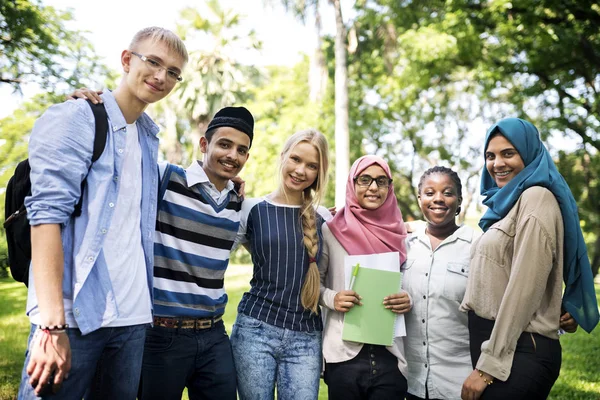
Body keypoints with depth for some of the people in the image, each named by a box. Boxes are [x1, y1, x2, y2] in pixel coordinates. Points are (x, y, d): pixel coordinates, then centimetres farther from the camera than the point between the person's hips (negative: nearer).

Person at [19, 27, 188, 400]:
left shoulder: (149, 137, 15)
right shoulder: (74, 119, -5)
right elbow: (48, 214, -15)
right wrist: (52, 326, -21)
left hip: (133, 319, 6)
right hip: (75, 315, -6)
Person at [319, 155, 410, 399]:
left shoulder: (399, 234, 5)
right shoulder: (331, 231, -1)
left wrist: (408, 301, -8)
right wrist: (331, 298, -14)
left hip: (391, 356, 2)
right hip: (345, 354, -2)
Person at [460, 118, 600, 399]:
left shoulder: (537, 198, -11)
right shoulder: (508, 202, 17)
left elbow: (524, 289, -18)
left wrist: (489, 365, -17)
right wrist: (484, 357, 15)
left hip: (519, 352, -9)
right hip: (493, 341, 9)